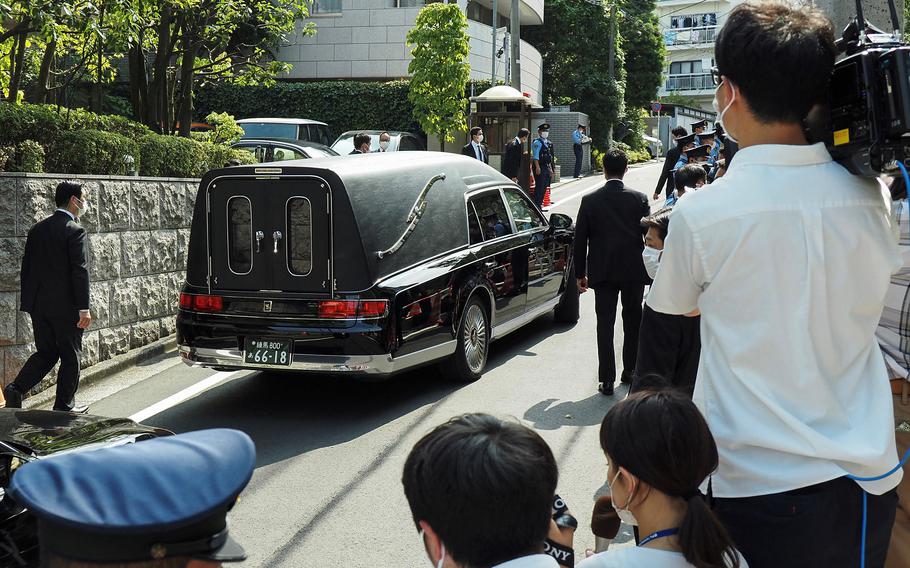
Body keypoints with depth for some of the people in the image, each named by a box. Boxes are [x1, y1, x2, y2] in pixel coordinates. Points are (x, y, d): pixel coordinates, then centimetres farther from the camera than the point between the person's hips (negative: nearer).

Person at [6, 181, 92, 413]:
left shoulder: (37, 229, 9)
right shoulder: (74, 230, -12)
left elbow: (26, 267, 12)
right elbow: (79, 271, -17)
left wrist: (28, 301, 19)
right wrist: (84, 308, -15)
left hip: (38, 305, 6)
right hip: (65, 306, -6)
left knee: (45, 352, 17)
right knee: (70, 356, 8)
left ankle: (16, 389, 0)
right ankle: (64, 405, 15)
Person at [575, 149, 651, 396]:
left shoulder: (590, 201, -3)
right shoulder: (639, 199, -5)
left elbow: (580, 240, -1)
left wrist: (580, 274, 8)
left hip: (602, 271, 0)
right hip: (634, 271, 0)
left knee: (605, 325, 3)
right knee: (633, 322, 16)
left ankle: (607, 379, 0)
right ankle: (629, 371, 26)